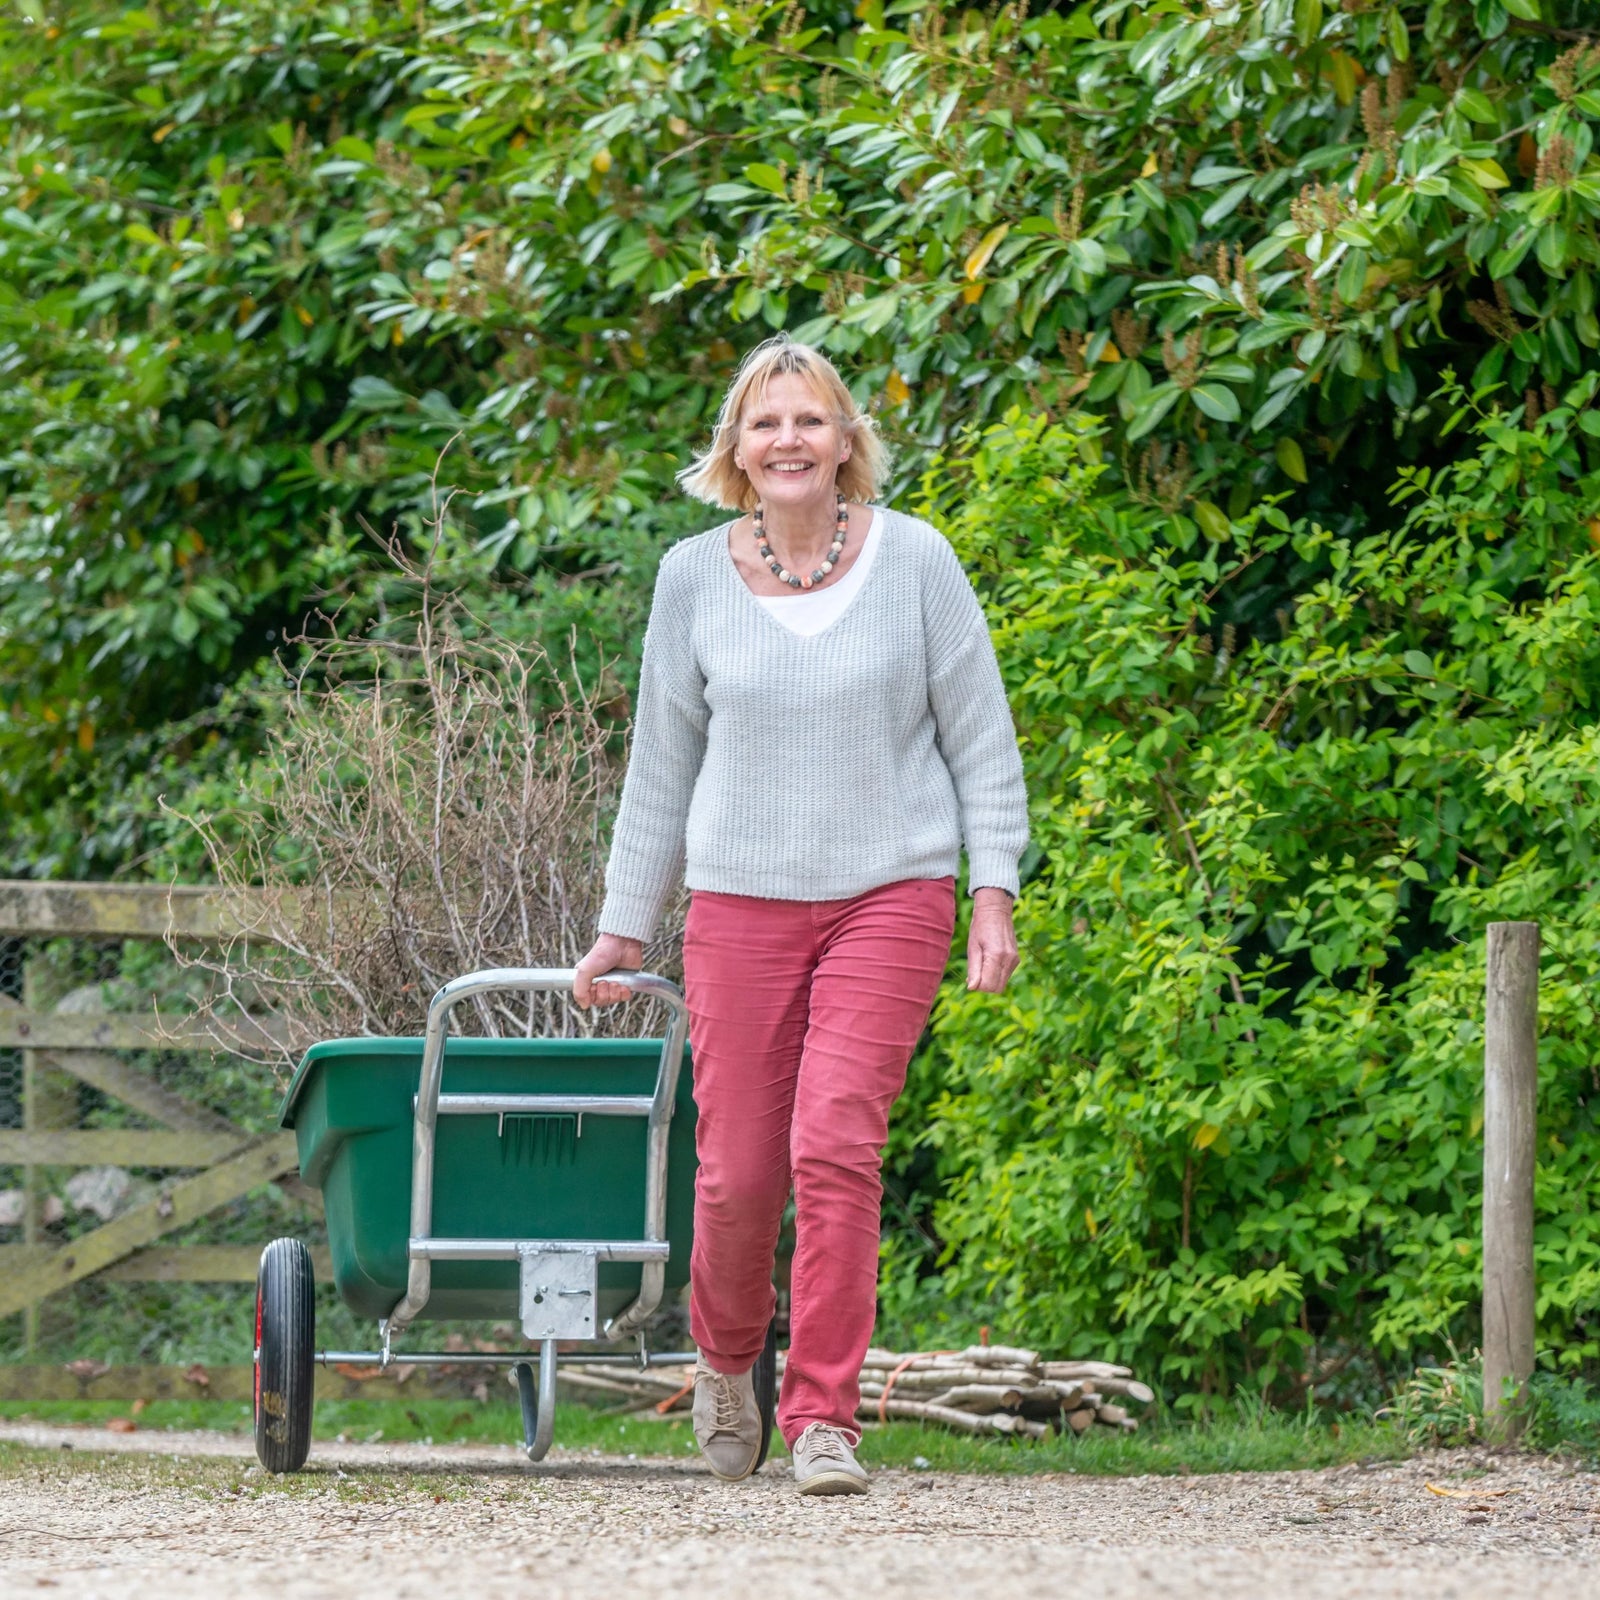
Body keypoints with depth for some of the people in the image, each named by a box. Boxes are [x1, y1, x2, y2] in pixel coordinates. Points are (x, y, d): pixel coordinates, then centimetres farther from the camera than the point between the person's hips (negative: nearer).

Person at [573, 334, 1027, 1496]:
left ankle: (824, 1419, -9)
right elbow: (663, 761, 12)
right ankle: (727, 1357, 32)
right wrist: (625, 926, 14)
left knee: (835, 1143, -16)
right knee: (738, 1171, 0)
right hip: (741, 903, 2)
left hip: (890, 896, -1)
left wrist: (995, 891, -3)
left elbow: (981, 739, 5)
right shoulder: (696, 578, 4)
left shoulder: (914, 561, 0)